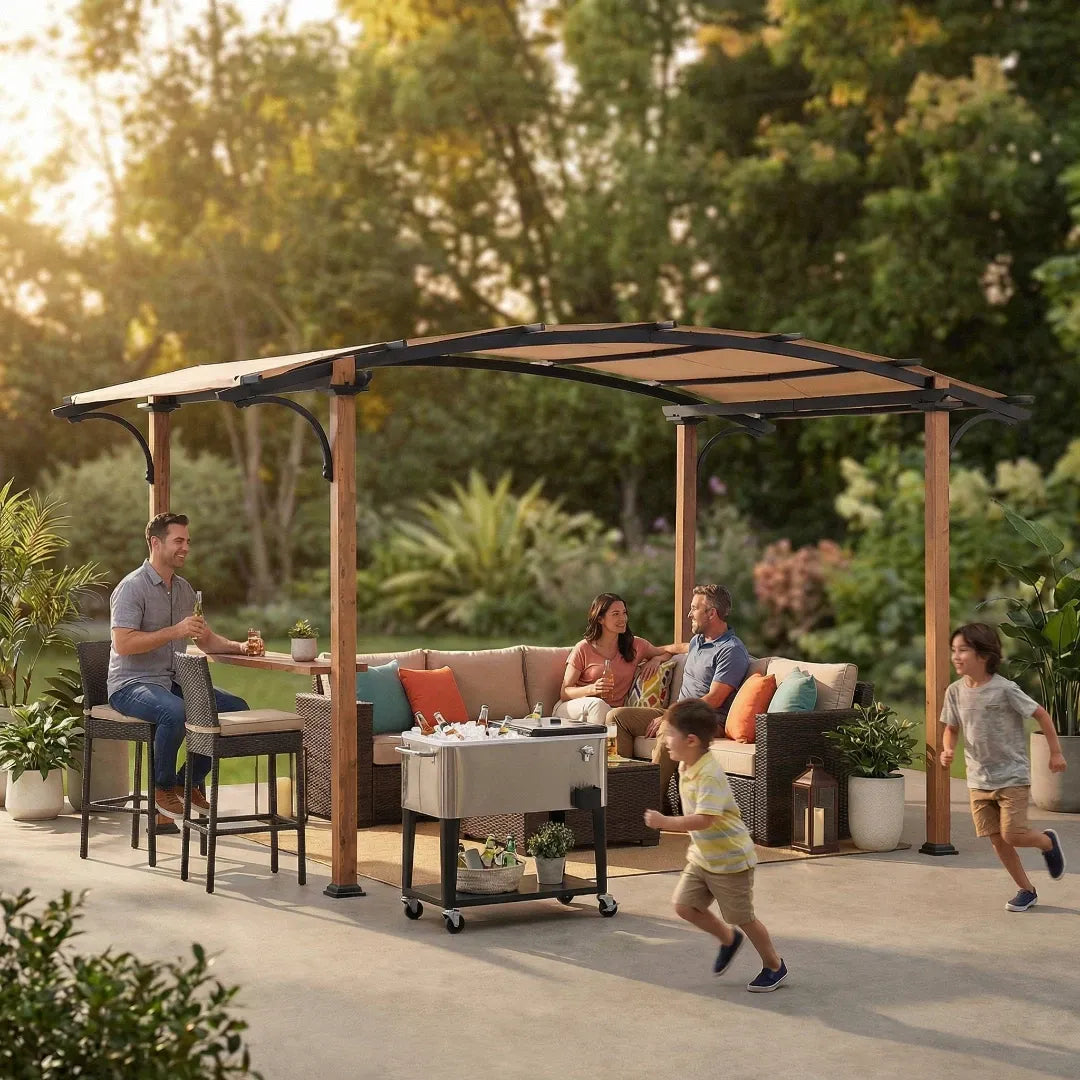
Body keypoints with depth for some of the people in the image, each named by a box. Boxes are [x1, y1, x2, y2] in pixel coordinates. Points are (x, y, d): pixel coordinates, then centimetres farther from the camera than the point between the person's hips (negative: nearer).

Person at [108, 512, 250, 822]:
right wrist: (174, 631, -26)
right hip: (131, 685, -8)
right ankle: (163, 788, -13)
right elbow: (123, 644, -23)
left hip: (173, 681, 8)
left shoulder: (184, 589, 14)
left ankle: (189, 782, 6)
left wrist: (238, 647, 1)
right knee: (175, 711, -38)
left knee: (236, 707, -6)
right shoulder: (132, 587, -12)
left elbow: (206, 640, 20)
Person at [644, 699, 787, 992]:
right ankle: (728, 938, 26)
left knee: (742, 917, 4)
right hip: (702, 856, 9)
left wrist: (665, 822, -35)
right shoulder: (686, 767, 2)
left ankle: (775, 966, 25)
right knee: (684, 905, 3)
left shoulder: (710, 775, -28)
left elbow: (703, 820, -36)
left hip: (730, 859, -9)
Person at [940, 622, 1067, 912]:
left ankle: (1048, 841, 24)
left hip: (1012, 776, -5)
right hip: (979, 779, 5)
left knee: (1012, 835, -10)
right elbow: (951, 728, 10)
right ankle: (1026, 890, 23)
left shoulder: (1005, 690, -18)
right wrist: (947, 750, -10)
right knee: (997, 839, 7)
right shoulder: (956, 691, -3)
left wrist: (1055, 752, -5)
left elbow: (1041, 715, -8)